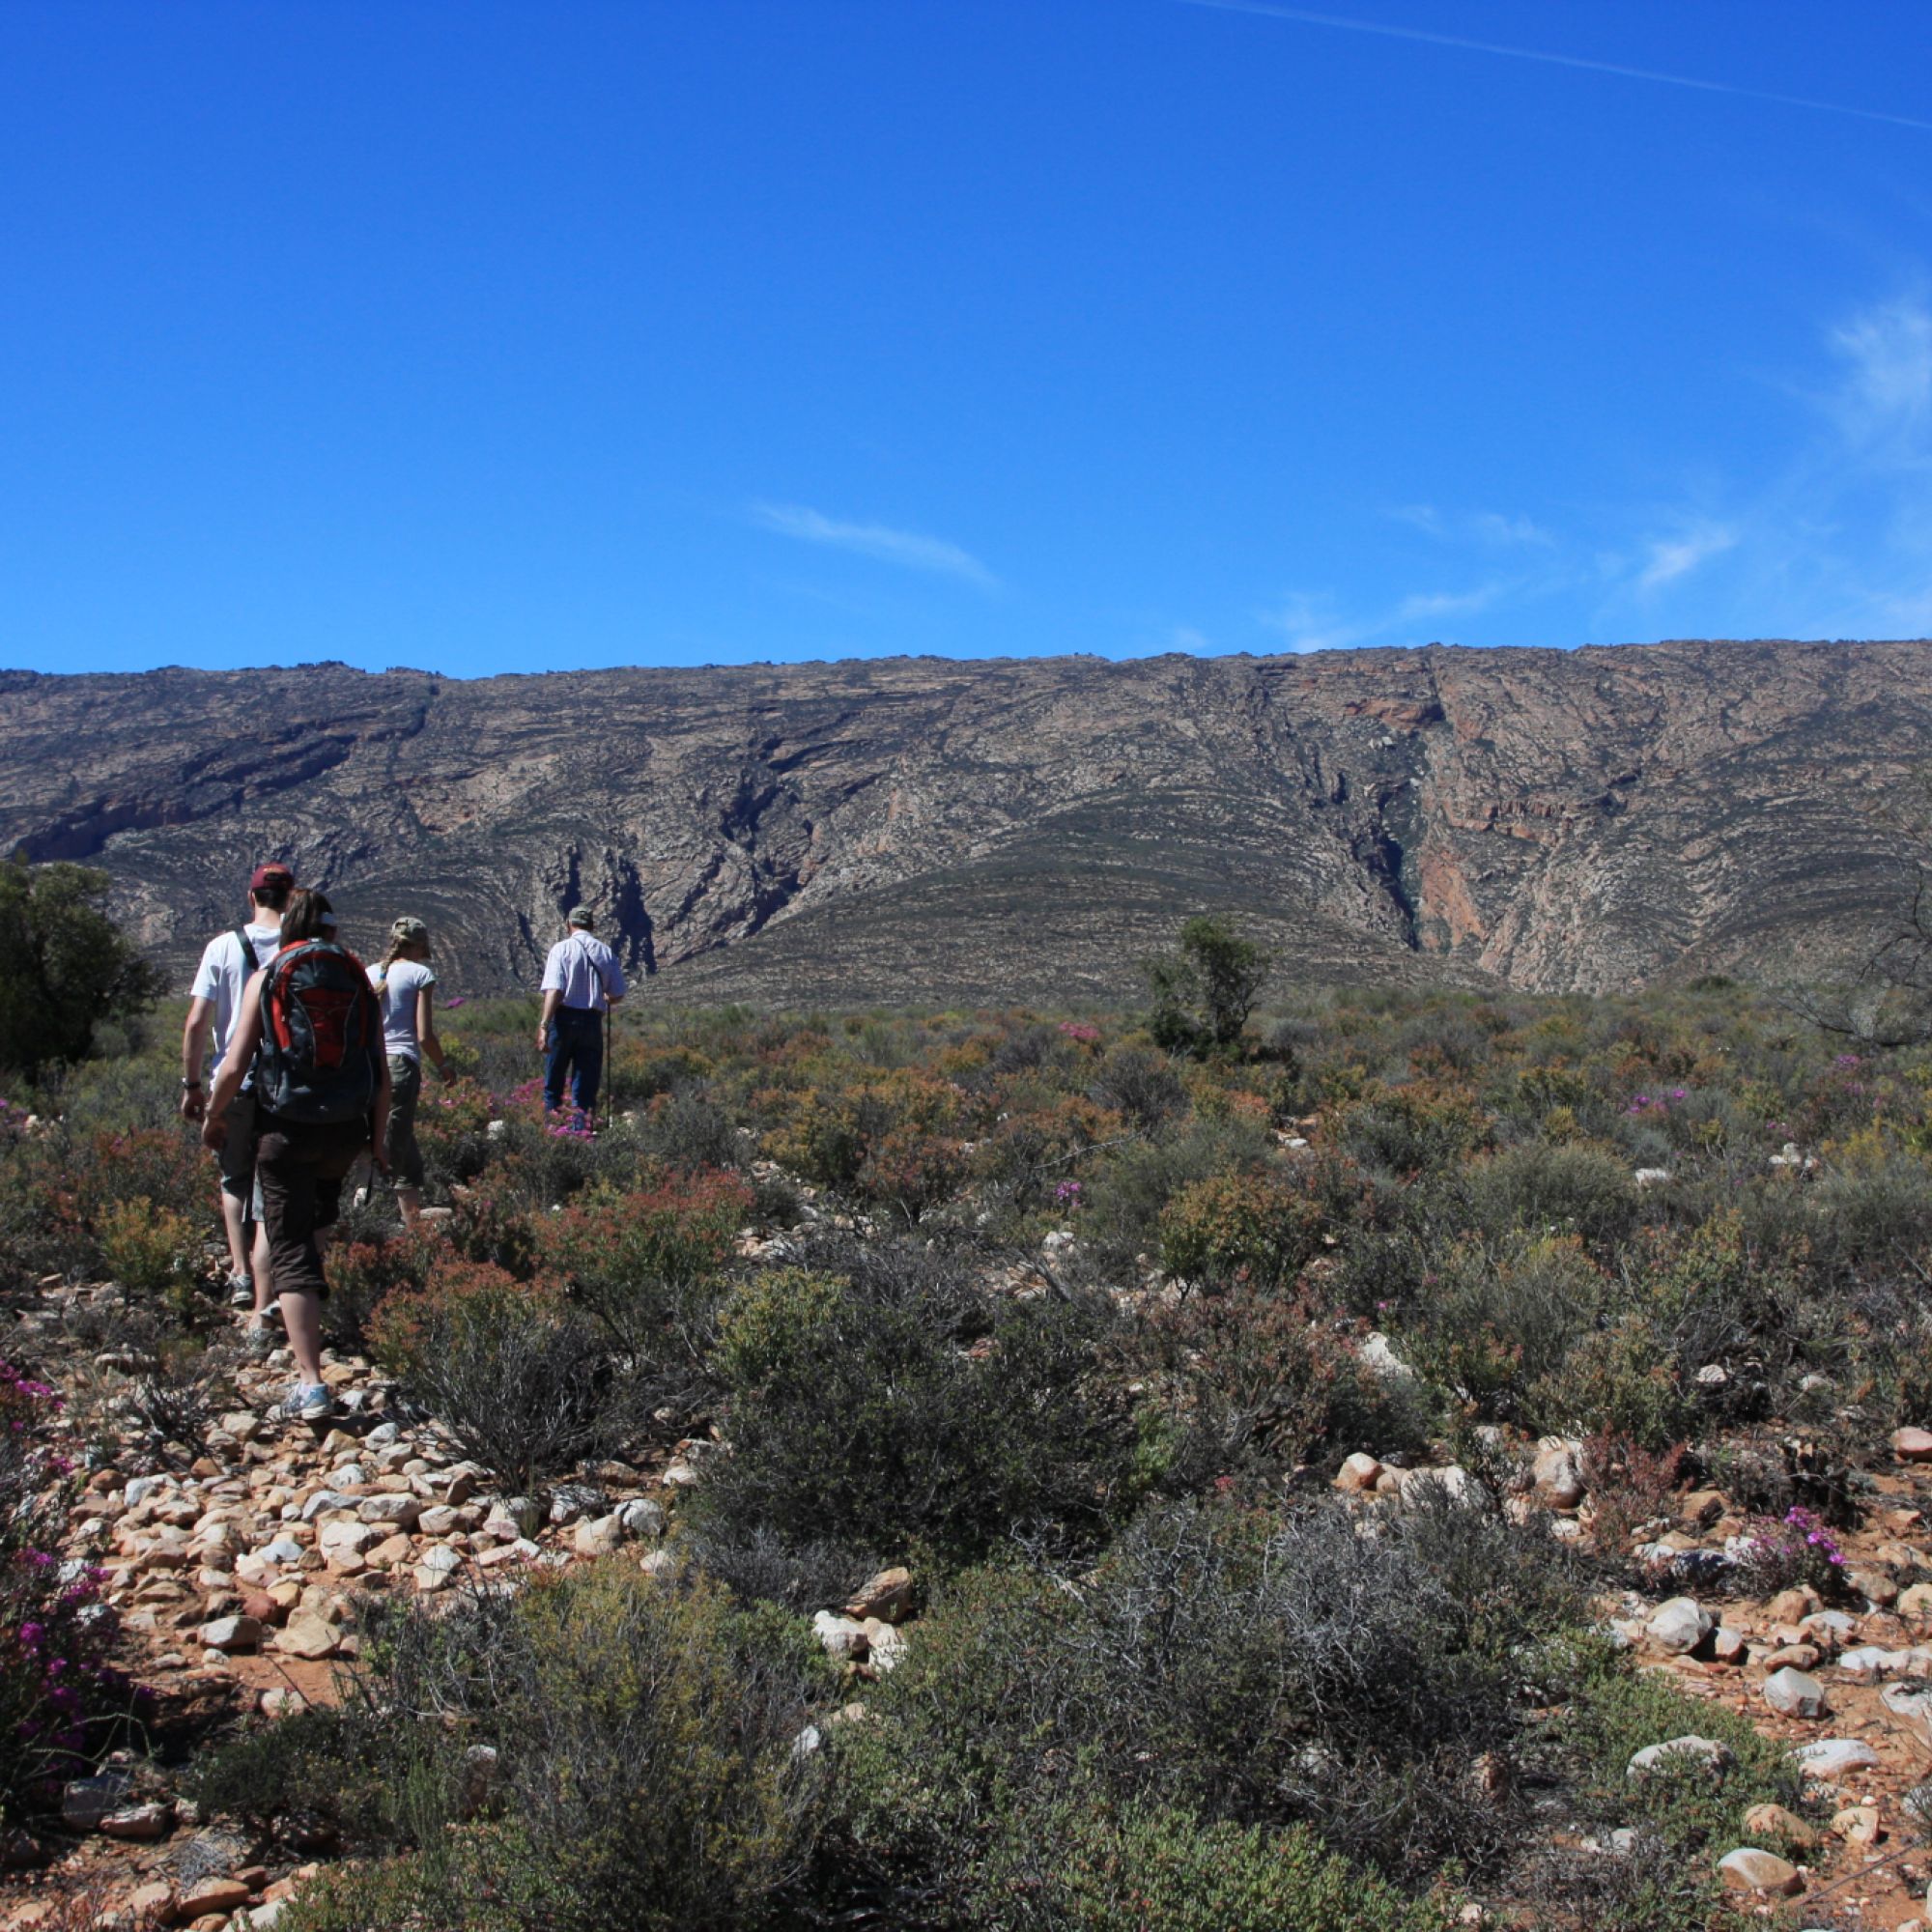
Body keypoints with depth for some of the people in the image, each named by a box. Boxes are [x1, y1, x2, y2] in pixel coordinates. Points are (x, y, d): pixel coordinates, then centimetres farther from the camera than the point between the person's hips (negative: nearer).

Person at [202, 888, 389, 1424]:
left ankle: (311, 1384, -9)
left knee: (291, 1252, -1)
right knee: (321, 1214, 34)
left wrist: (213, 1117, 11)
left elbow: (234, 1066, -6)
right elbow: (382, 1072, 4)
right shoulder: (359, 977, 5)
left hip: (284, 1129, -3)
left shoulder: (267, 977, -3)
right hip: (347, 1129, 3)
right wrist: (378, 1137, 15)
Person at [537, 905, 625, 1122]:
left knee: (553, 1083, 9)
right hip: (592, 1021, 2)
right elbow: (617, 995, 7)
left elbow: (554, 990, -16)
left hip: (564, 1018, -2)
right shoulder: (606, 953, 5)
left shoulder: (562, 948, -5)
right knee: (586, 1086, 7)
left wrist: (544, 1025, -20)